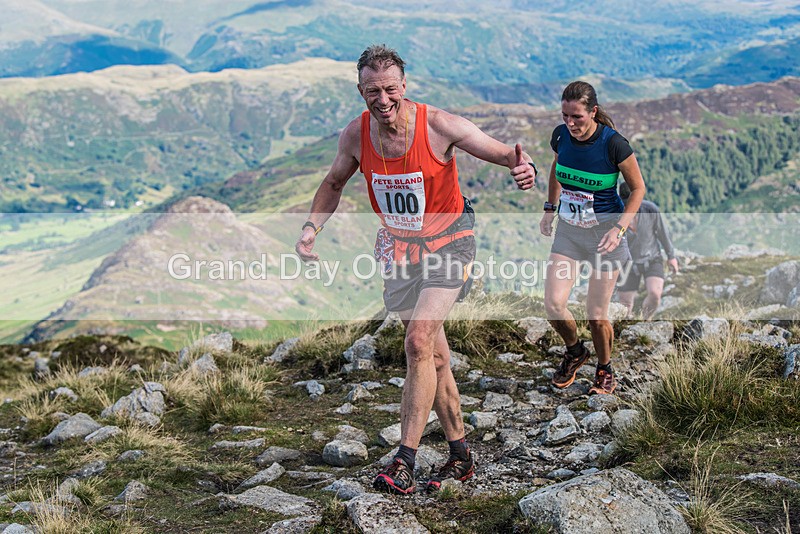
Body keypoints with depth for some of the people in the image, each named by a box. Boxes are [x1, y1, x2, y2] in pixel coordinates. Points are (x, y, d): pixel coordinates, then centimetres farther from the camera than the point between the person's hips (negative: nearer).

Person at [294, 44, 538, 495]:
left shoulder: (440, 125, -20)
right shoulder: (355, 135, -9)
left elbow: (506, 154, -14)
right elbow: (334, 183, 11)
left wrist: (524, 168, -38)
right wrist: (312, 228, -4)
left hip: (447, 242, -4)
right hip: (398, 248, 5)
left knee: (419, 342, -21)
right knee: (435, 357, 11)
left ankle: (405, 461, -16)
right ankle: (461, 455, 24)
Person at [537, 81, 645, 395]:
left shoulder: (614, 144, -20)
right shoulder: (561, 136, -6)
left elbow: (637, 188, -8)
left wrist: (619, 228, -17)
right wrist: (550, 209, 12)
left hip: (605, 231, -4)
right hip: (568, 229, 4)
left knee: (597, 316, -2)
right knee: (553, 305, -8)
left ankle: (605, 370, 26)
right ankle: (575, 352, 23)